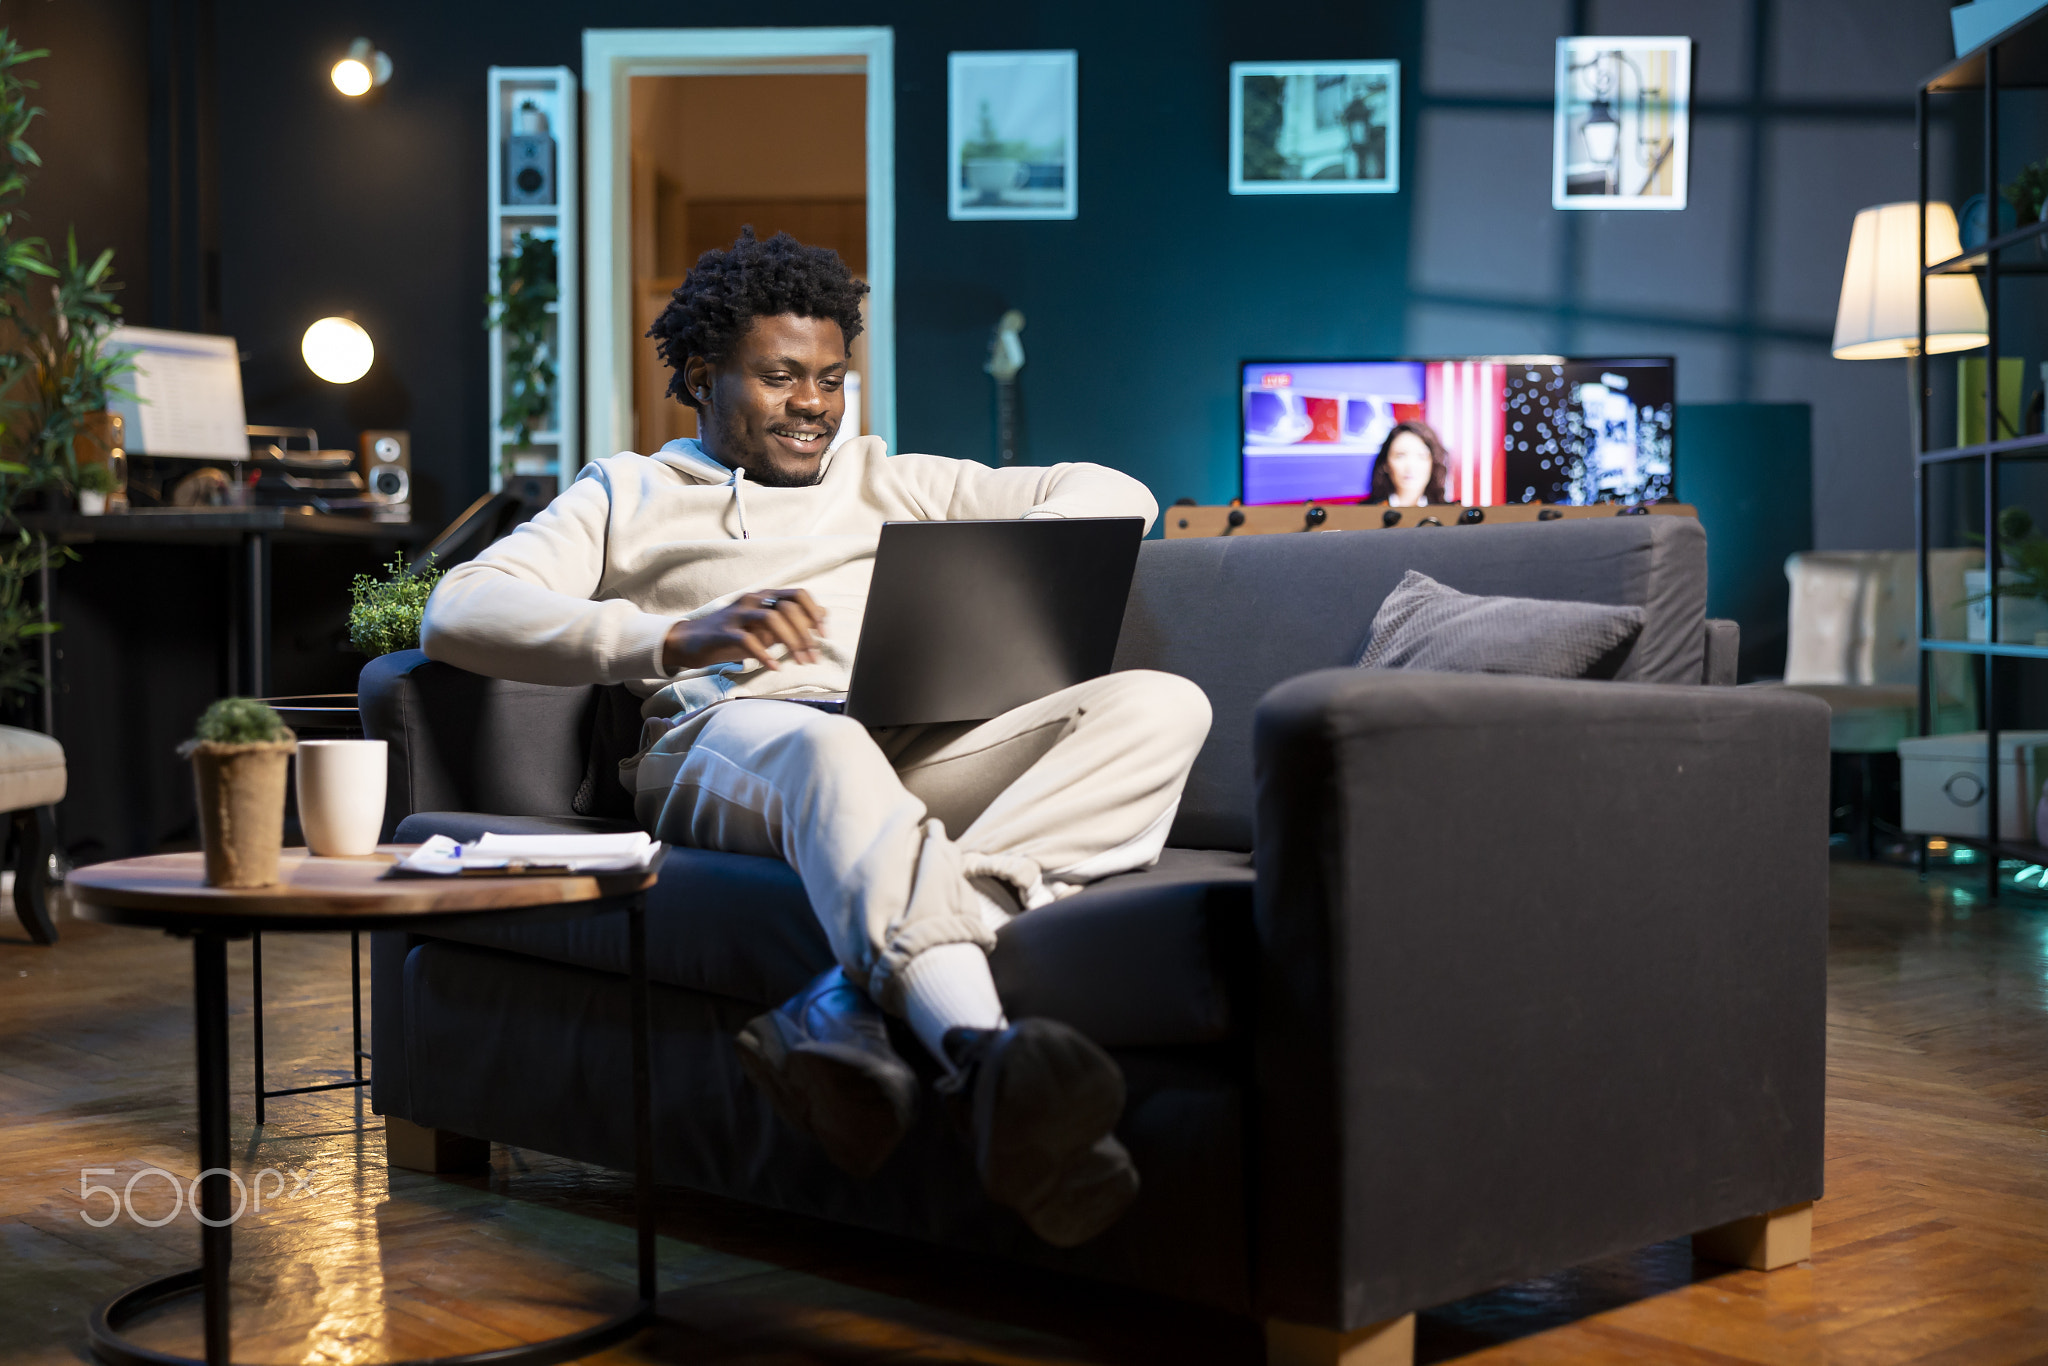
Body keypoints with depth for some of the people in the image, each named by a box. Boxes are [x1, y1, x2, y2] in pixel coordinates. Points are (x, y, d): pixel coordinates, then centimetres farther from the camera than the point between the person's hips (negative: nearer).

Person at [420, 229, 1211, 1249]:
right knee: (823, 747, -41)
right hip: (724, 741, -3)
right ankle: (989, 1059, -67)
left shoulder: (887, 486, 33)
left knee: (1162, 704, -24)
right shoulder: (628, 495, 25)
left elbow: (1115, 496, 25)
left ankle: (851, 1009, -44)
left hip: (927, 750, 4)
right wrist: (679, 638, -11)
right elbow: (457, 614, 6)